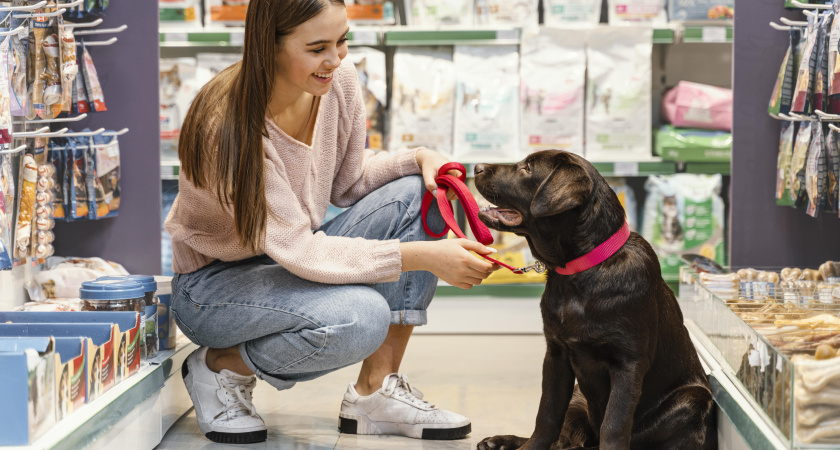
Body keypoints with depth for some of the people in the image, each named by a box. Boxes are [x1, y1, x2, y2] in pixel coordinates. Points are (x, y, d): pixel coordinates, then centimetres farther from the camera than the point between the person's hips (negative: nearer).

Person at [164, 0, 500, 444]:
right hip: (214, 283, -7)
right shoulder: (228, 125, -31)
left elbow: (347, 184, 5)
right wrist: (423, 256, -39)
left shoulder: (339, 81, -10)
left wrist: (419, 158, -14)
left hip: (294, 259, 7)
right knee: (360, 316, -34)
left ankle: (376, 390, -9)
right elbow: (299, 250, -32)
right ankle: (220, 366, -5)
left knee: (416, 194, -14)